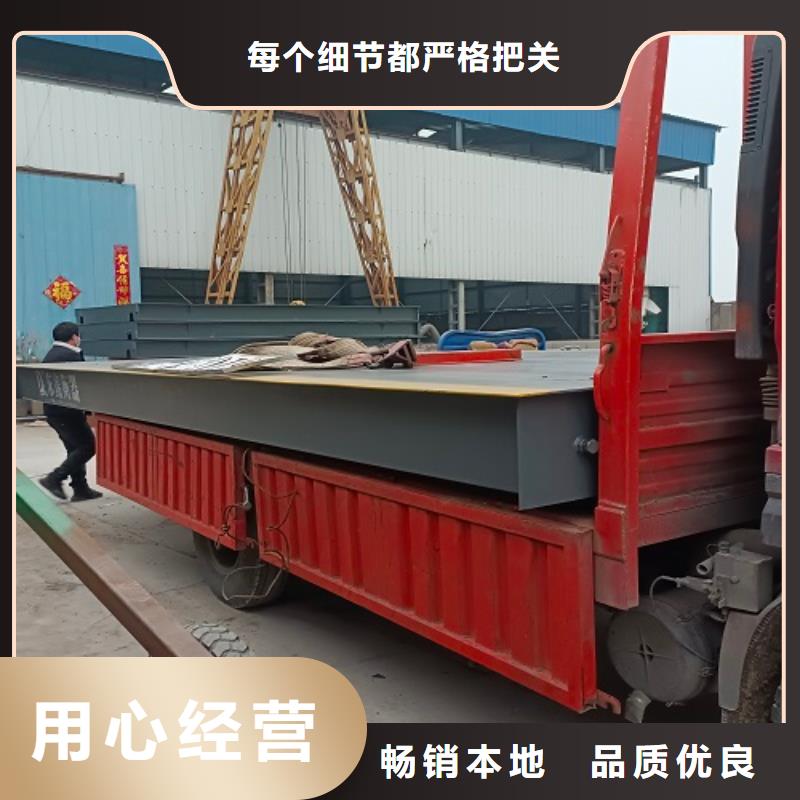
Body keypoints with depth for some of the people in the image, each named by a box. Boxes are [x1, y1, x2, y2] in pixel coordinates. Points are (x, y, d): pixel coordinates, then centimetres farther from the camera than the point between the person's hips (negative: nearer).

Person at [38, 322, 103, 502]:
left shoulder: (51, 355, 15)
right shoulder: (71, 355, -16)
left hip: (52, 410, 10)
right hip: (67, 412, -10)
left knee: (75, 448, 14)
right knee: (87, 446, -4)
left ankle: (81, 489, 16)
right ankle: (54, 479, -6)